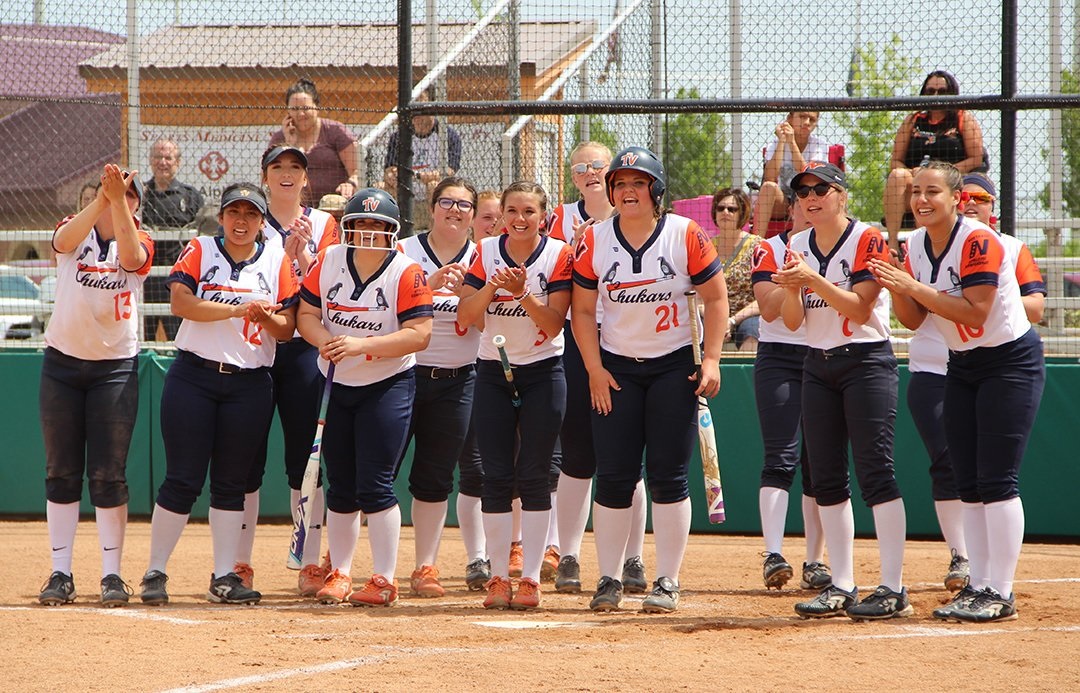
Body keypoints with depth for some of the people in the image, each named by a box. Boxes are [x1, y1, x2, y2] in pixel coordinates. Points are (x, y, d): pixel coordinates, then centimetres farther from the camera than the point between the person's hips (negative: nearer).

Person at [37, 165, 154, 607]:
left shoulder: (139, 241, 1)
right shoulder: (74, 231, 2)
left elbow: (131, 257, -23)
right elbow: (66, 240, -23)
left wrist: (119, 200, -34)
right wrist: (102, 199, -38)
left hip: (116, 367, -1)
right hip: (63, 362, 1)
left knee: (108, 475, -2)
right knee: (61, 472, 2)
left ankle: (112, 574, 2)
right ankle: (61, 573, 5)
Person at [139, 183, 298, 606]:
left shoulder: (277, 262, 8)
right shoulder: (199, 251, 3)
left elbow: (287, 330, 4)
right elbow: (181, 302, -13)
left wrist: (266, 317, -18)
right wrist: (238, 309, -22)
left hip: (251, 384, 2)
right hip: (193, 376, -2)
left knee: (231, 484, 5)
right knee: (182, 480, -4)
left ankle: (224, 578, 10)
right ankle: (155, 573, 3)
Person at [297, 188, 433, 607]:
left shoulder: (406, 274, -11)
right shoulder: (328, 262, 2)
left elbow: (418, 335, -18)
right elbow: (307, 313, 3)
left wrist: (361, 345, -29)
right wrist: (324, 340, -19)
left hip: (387, 387, -4)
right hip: (335, 385, 4)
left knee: (374, 486, -9)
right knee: (340, 488, 10)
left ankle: (384, 581, -3)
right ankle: (339, 574, 20)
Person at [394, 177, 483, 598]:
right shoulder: (406, 253, 0)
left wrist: (463, 288, -23)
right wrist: (431, 283, -28)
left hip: (457, 381, 2)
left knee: (436, 476, 4)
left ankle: (425, 566, 11)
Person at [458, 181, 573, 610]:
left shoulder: (558, 256, -5)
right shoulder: (486, 253, 2)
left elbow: (554, 323, -12)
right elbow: (465, 317, -4)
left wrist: (523, 293, -25)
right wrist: (492, 286, -20)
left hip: (542, 373, -2)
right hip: (493, 373, 2)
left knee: (534, 477, -3)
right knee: (496, 477, 0)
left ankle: (530, 579, 0)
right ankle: (498, 578, 4)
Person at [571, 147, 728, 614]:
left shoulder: (686, 236, -7)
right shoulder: (594, 241, -1)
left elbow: (715, 297, -1)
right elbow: (583, 311, 4)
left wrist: (711, 359, -9)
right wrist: (595, 369, -4)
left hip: (674, 366, -2)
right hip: (616, 369, 2)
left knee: (668, 477, -3)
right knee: (613, 476, 0)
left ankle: (668, 583, 3)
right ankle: (609, 580, 8)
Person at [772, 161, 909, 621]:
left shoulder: (867, 240, -8)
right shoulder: (797, 247, 10)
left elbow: (860, 308, -16)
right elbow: (792, 321, 6)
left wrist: (814, 280, -26)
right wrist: (792, 287, -14)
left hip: (867, 362, -7)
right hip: (817, 366, 7)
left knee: (874, 471, -12)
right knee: (826, 478, 4)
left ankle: (893, 589, -12)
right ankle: (842, 587, 8)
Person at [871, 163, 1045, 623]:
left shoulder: (978, 241, -20)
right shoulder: (915, 245, 3)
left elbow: (976, 313, -27)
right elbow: (915, 321, 5)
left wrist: (914, 287, -28)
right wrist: (896, 290, -14)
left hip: (1011, 361, -8)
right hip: (962, 367, 8)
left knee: (996, 479, -12)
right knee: (968, 483, 6)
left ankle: (1000, 594, -11)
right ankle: (978, 586, 11)